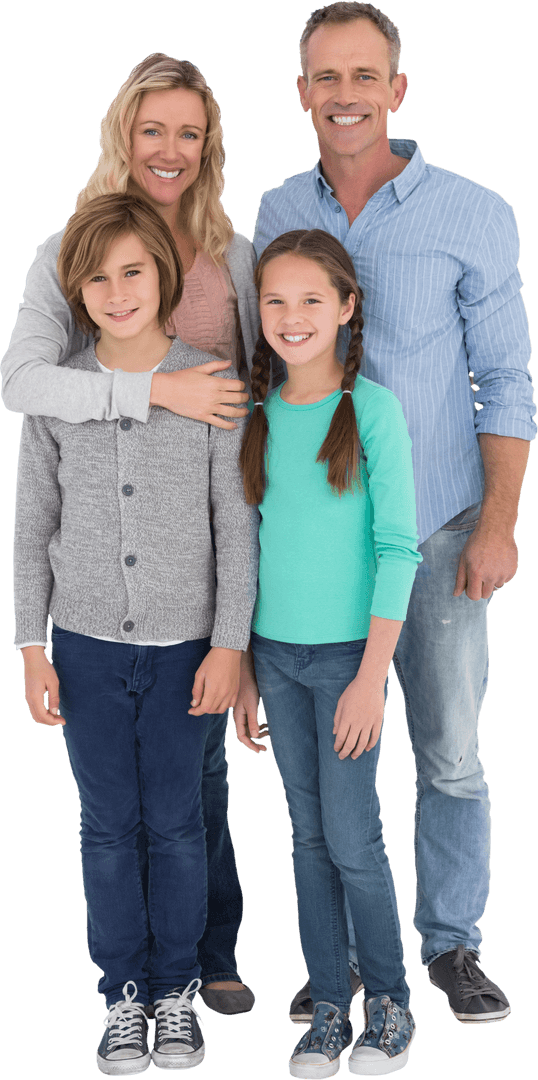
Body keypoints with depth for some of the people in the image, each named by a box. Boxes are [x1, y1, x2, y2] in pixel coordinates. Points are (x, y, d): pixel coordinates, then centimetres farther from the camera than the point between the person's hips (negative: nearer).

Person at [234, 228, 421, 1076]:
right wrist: (244, 671, 9)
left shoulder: (372, 408, -8)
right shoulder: (259, 413, 5)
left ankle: (389, 1004, 18)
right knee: (310, 836, 10)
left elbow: (398, 549, -10)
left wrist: (372, 677, -14)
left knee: (352, 840, -1)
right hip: (275, 652, 4)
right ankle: (329, 1006, 20)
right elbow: (253, 545, 10)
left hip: (349, 651, -4)